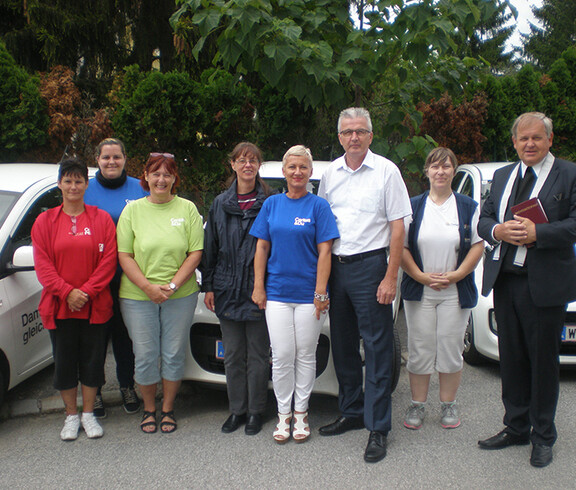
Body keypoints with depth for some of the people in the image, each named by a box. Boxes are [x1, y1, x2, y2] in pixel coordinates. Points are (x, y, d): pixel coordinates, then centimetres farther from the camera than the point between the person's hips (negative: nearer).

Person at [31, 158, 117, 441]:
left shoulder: (101, 219, 2)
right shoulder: (45, 221, 5)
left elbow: (108, 261, -5)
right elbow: (42, 264, -2)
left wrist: (87, 291, -15)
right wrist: (67, 292, -15)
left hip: (95, 306, -1)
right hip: (59, 306, 1)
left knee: (92, 361, 8)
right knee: (64, 362, 9)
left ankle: (88, 413, 25)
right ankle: (71, 416, 25)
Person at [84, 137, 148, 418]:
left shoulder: (138, 189, 4)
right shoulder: (86, 191, 2)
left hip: (128, 276, 1)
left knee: (125, 333, 11)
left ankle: (127, 386, 28)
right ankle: (94, 391, 21)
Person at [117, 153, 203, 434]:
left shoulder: (187, 209, 3)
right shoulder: (133, 210, 3)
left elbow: (196, 253, -2)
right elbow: (124, 255, -1)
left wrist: (173, 285, -13)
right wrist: (148, 286, -13)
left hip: (180, 296, 0)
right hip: (137, 297, 0)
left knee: (174, 355, 7)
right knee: (145, 355, 6)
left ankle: (167, 409, 25)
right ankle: (149, 409, 26)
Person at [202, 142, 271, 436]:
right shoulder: (221, 204, 9)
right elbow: (210, 247, 11)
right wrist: (208, 286, 5)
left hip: (259, 290, -3)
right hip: (228, 290, 3)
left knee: (258, 354, 5)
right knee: (233, 354, 10)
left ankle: (255, 412, 18)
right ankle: (237, 410, 22)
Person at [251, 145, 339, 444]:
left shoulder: (319, 206, 0)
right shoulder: (272, 204, 8)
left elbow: (324, 252, -4)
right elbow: (262, 248, 8)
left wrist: (320, 292, -10)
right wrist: (258, 287, 2)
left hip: (308, 294, -2)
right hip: (277, 293, 2)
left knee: (305, 356, 8)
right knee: (282, 357, 3)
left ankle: (301, 413, 21)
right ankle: (284, 414, 17)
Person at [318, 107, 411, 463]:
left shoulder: (386, 171, -3)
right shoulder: (331, 173, 11)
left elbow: (398, 227, -6)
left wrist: (391, 277, -13)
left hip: (369, 265, -5)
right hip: (335, 266, 5)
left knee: (377, 348, -3)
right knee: (343, 345, 13)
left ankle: (379, 427, 4)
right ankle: (352, 412, 27)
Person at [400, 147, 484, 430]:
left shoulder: (469, 207, 6)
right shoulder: (413, 206, 6)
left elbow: (478, 246, 1)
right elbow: (401, 247, 1)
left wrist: (455, 275, -11)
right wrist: (421, 276, -10)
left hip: (455, 293, 0)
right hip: (418, 292, 0)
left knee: (451, 349, 3)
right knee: (419, 350, 3)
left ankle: (448, 404, 18)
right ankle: (417, 404, 15)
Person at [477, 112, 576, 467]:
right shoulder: (502, 176, 15)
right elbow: (483, 220, 12)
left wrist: (537, 232, -23)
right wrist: (498, 230, -10)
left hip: (545, 284, -5)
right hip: (504, 280, 5)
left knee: (544, 361, 5)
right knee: (512, 359, 14)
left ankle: (543, 436, 20)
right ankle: (516, 428, 29)